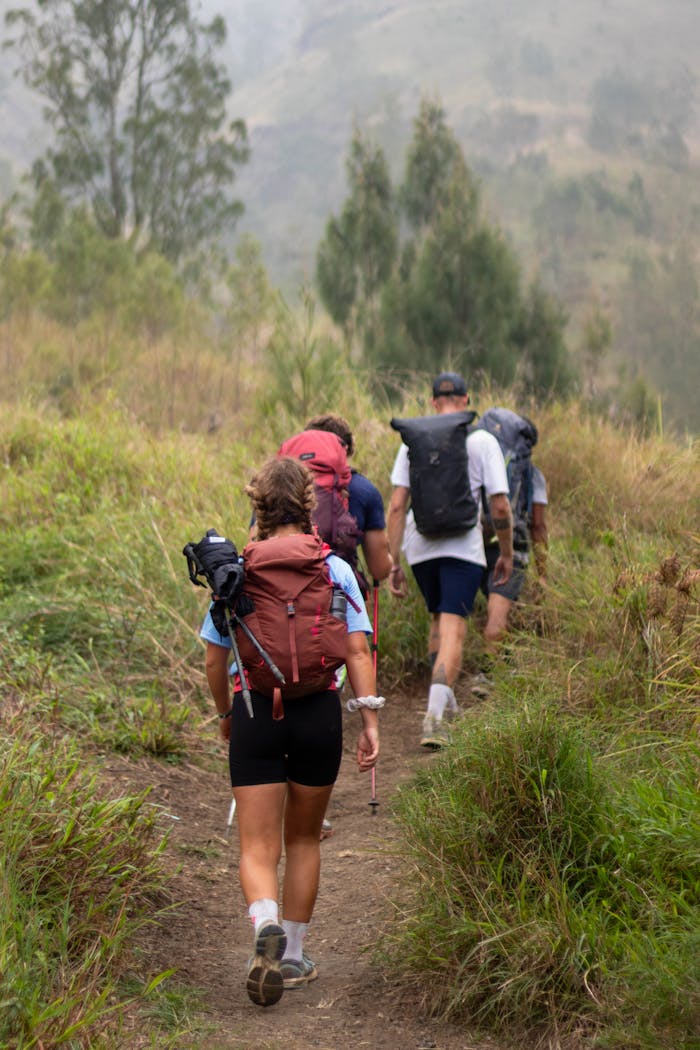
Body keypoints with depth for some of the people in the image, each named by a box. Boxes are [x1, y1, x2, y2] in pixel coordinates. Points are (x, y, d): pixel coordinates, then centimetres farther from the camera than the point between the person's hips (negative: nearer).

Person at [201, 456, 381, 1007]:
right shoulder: (335, 570, -1)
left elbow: (215, 660, 4)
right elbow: (357, 652, -7)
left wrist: (225, 714, 20)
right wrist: (370, 720, -5)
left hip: (254, 713, -1)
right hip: (319, 713, 1)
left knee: (258, 848, 2)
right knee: (304, 838, 19)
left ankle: (267, 927, -28)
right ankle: (293, 956, 25)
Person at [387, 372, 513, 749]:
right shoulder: (483, 441, -1)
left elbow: (396, 506, -1)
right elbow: (500, 507, -3)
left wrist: (393, 563, 2)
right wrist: (506, 554, 11)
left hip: (420, 547, 3)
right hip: (463, 547, -3)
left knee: (438, 619, 23)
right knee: (452, 630, -5)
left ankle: (445, 701, 31)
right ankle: (435, 715, -21)